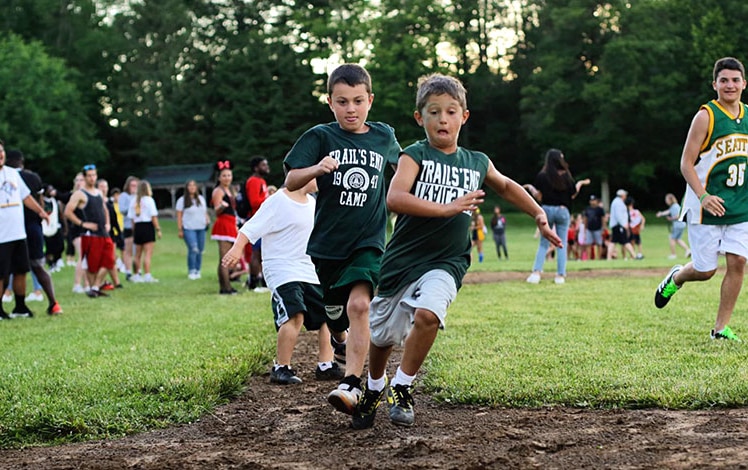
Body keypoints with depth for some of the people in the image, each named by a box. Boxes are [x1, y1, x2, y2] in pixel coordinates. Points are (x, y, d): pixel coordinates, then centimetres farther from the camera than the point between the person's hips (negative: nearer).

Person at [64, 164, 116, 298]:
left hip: (104, 234, 7)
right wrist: (83, 224, -15)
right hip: (90, 235, -7)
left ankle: (96, 287, 9)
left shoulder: (99, 193, 16)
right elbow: (68, 212, -12)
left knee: (108, 261, 0)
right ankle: (91, 288, 12)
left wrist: (107, 223, 12)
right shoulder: (79, 194, -6)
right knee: (92, 264, -3)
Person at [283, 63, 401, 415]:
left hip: (368, 241, -1)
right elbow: (291, 183, -12)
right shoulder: (320, 137, -4)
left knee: (359, 304, -23)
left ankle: (351, 386, -26)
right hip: (328, 242, 1)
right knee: (335, 313, 16)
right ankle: (342, 336, 52)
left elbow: (399, 165, 25)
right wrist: (316, 169, -30)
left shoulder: (384, 136, 2)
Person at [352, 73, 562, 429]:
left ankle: (402, 388, -8)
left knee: (427, 314, -29)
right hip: (402, 258, -1)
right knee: (383, 335, 10)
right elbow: (394, 198, -24)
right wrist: (447, 208, -26)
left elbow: (505, 186, 29)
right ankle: (374, 389, 41)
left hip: (445, 262, 1)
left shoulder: (477, 163, 7)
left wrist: (539, 216, 24)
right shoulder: (415, 156, -7)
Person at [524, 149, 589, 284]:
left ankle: (536, 272, -9)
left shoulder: (541, 176, -4)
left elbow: (539, 197, -4)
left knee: (544, 243, 7)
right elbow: (573, 195, 3)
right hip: (562, 211, 0)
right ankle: (560, 275, 2)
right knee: (561, 244, 7)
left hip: (546, 210, 0)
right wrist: (580, 184, 18)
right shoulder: (566, 176, -3)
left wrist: (530, 188, 13)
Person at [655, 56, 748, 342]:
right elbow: (686, 163, -10)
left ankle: (721, 327, 6)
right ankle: (676, 278, 35)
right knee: (705, 270, -1)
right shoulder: (706, 116, -8)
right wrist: (703, 196, -23)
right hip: (707, 207, -5)